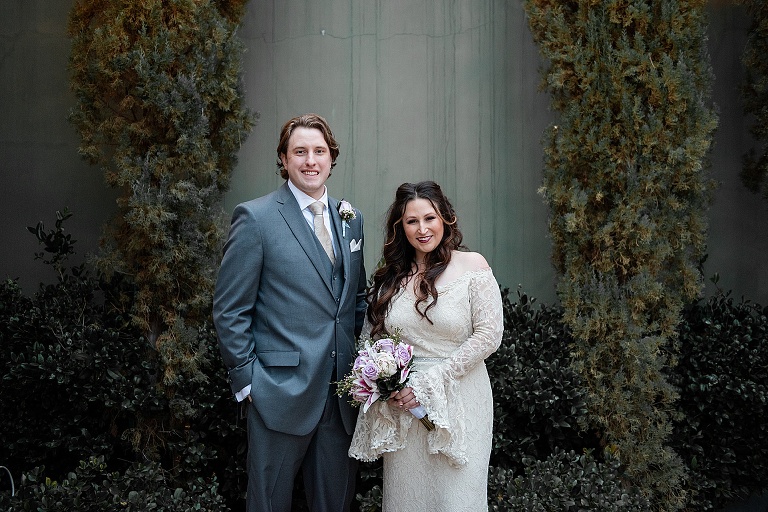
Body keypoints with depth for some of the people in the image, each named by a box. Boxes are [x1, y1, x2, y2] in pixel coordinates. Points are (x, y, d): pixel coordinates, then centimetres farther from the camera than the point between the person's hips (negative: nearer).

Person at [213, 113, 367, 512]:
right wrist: (245, 380, -9)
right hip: (281, 390, -5)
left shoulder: (350, 219, 10)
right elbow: (229, 310, -8)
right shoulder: (255, 218, -8)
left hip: (341, 390, 5)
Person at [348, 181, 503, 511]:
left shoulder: (472, 266, -4)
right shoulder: (390, 277, 7)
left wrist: (430, 381, -13)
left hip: (459, 401, -3)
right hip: (402, 406, 3)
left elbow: (488, 335, -10)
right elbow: (370, 337, 12)